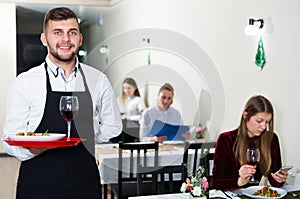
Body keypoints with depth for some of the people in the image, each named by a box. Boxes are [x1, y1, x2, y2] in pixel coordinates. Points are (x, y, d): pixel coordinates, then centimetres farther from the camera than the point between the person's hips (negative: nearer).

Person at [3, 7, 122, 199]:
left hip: (85, 183, 2)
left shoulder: (99, 80, 3)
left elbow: (113, 127, 14)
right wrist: (33, 148, -25)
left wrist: (82, 140, 0)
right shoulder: (24, 83, -4)